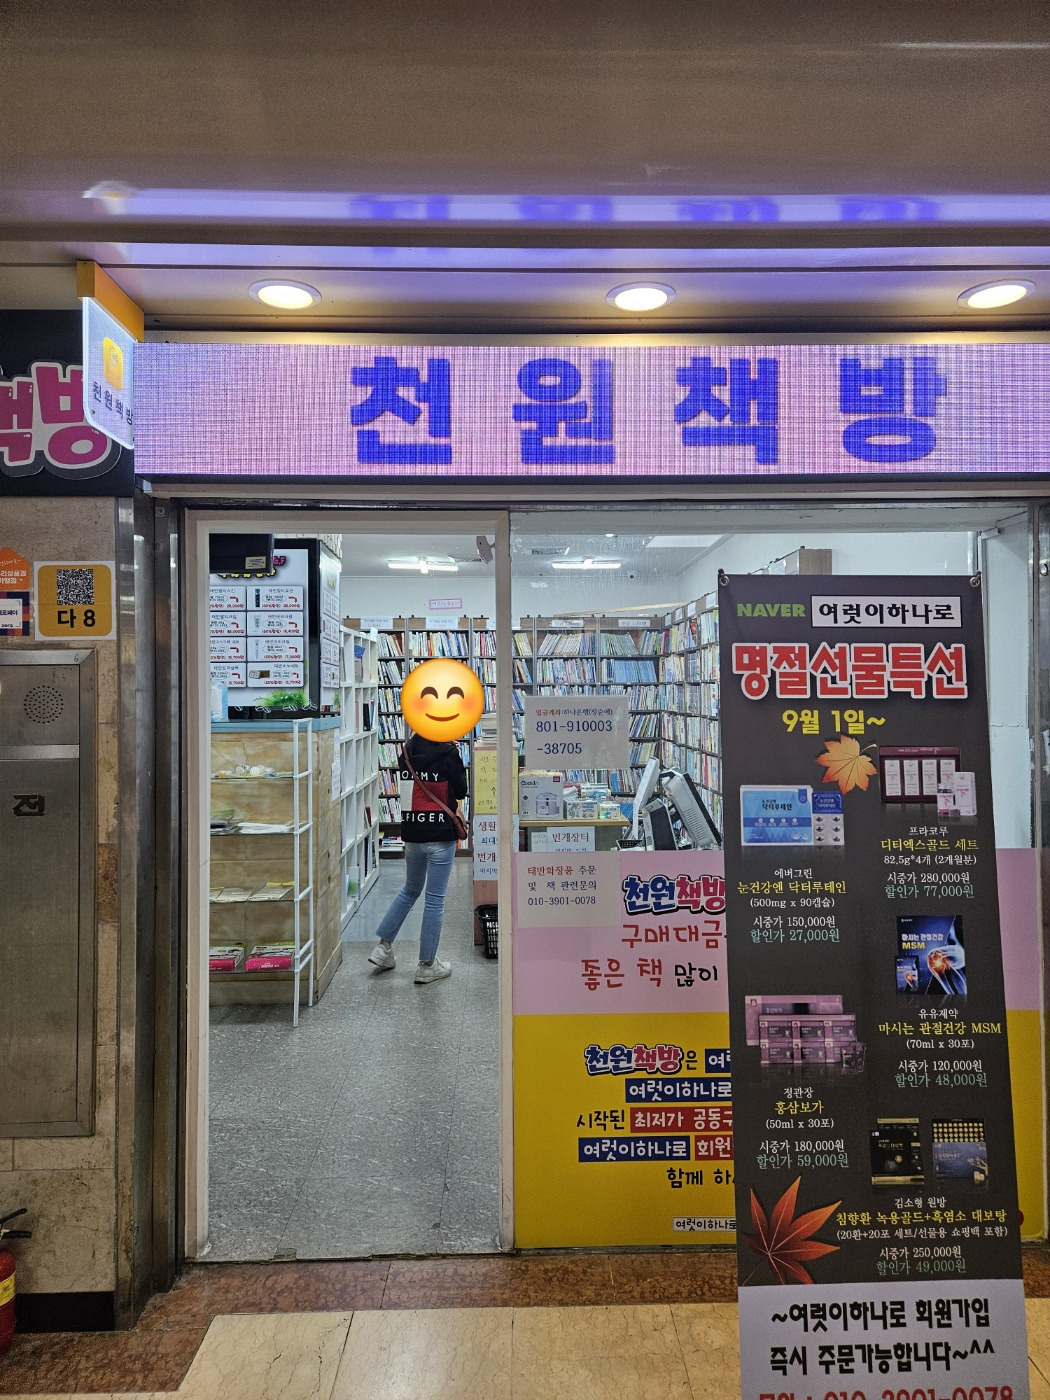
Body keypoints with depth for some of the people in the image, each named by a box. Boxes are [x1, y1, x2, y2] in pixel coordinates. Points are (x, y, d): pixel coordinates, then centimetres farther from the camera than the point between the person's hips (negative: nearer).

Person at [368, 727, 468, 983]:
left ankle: (383, 946, 26)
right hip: (440, 836, -6)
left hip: (411, 834, 6)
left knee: (410, 889, 25)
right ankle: (427, 965, 13)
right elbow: (461, 791, -3)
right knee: (434, 899, 4)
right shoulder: (447, 753, -14)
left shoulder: (406, 753, 2)